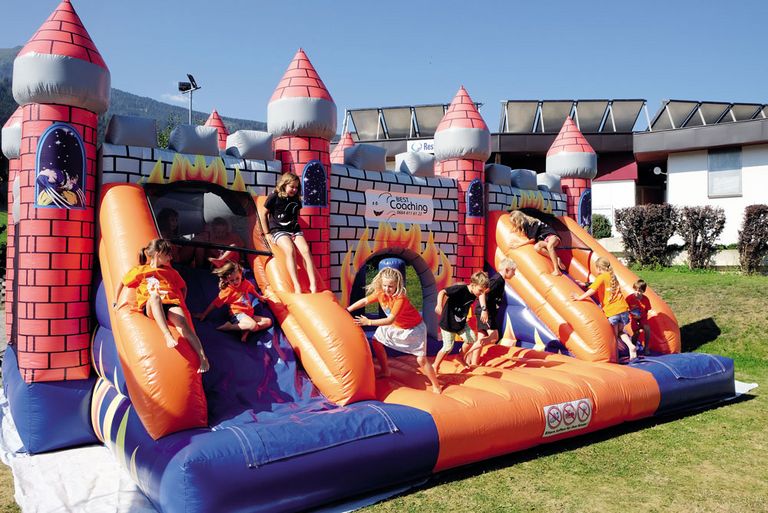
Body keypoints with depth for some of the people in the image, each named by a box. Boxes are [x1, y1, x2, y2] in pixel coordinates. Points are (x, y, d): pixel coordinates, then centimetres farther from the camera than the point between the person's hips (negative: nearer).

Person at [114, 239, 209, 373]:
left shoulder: (170, 271, 29)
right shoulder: (140, 270, 20)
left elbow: (183, 287, 35)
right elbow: (121, 283, 27)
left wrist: (180, 303, 20)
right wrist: (116, 302, 22)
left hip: (171, 303, 2)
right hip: (150, 307, -2)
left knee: (182, 322, -33)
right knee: (154, 295, -40)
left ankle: (203, 358, -44)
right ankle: (167, 335, -55)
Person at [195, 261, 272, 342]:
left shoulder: (246, 283, 6)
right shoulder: (227, 291, -9)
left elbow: (252, 290, 30)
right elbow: (215, 303, -5)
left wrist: (259, 297, 44)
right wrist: (204, 314, -4)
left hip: (249, 314, 7)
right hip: (238, 314, -7)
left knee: (268, 321, -3)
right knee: (253, 325, -34)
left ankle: (246, 331, -17)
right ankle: (229, 327, -19)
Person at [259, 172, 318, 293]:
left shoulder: (296, 199, 11)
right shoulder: (274, 197, -4)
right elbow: (263, 214, 0)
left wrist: (295, 227, 11)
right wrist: (268, 234, -2)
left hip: (294, 230, 5)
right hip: (278, 230, -5)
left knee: (306, 250, -23)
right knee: (290, 250, -32)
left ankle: (313, 284, -27)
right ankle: (296, 286, -37)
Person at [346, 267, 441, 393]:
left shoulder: (400, 299, -37)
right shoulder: (380, 293, -16)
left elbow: (390, 320, -41)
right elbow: (364, 301, -3)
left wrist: (368, 322, -45)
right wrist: (347, 310, -6)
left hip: (413, 328, -7)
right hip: (395, 326, 7)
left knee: (421, 359, -10)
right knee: (376, 341, 8)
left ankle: (436, 386, 9)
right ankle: (385, 371, 26)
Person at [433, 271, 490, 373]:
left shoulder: (474, 294, -7)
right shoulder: (460, 288, -30)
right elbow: (442, 292, -40)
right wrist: (439, 305, -55)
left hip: (461, 323, 7)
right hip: (448, 323, -7)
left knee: (471, 339, 6)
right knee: (448, 347, -4)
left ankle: (461, 357, 32)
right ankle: (435, 367, 16)